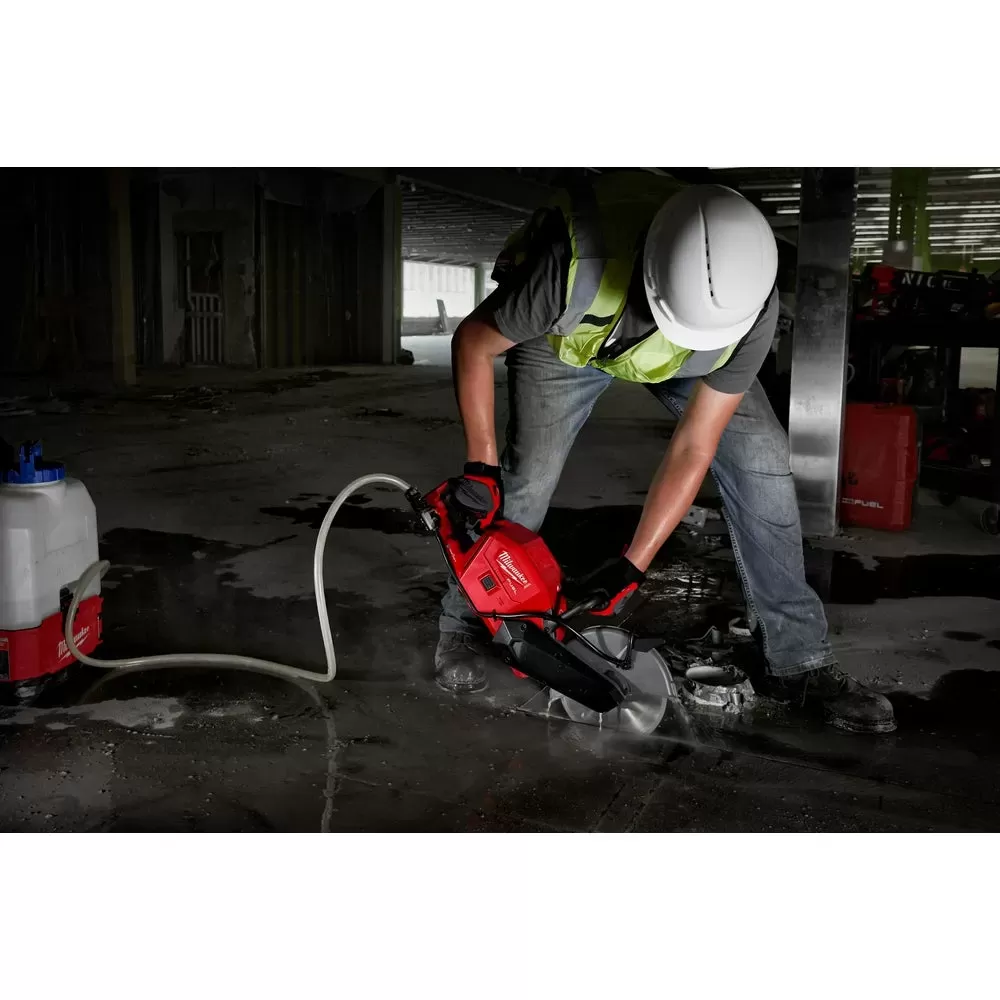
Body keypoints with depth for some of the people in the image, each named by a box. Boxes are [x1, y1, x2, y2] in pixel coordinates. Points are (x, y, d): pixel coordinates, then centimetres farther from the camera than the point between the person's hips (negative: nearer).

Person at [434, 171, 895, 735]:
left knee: (760, 459, -14)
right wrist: (480, 466, -23)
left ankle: (798, 657, -1)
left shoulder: (750, 306, -36)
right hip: (569, 337, -1)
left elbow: (693, 450, -27)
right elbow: (473, 344, -25)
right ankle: (465, 623, 13)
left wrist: (631, 569, -26)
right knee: (526, 480, -14)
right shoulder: (578, 270, -45)